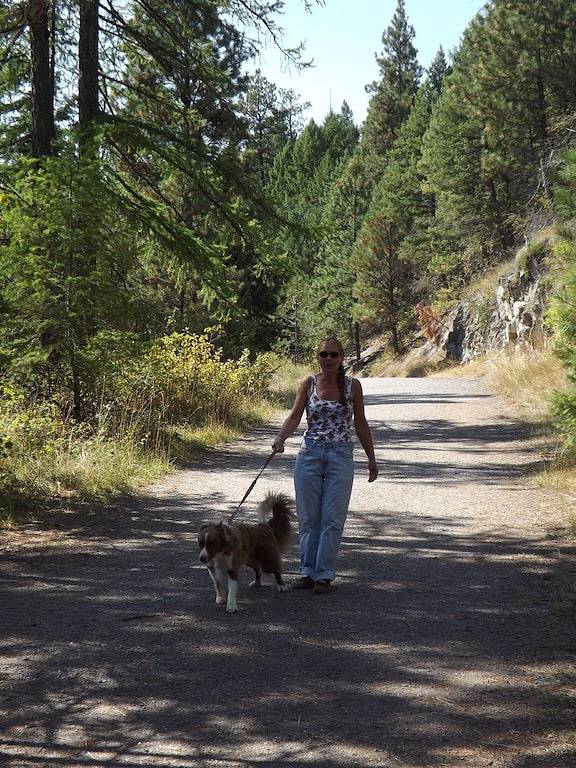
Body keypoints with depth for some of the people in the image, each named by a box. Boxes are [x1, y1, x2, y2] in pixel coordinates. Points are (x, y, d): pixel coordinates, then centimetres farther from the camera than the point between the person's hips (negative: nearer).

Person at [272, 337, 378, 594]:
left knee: (332, 518, -2)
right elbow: (294, 415, -7)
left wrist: (371, 458, 8)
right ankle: (307, 571, 15)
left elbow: (360, 423, 7)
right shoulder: (308, 384, 2)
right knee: (308, 516, 5)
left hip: (341, 456, -1)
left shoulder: (352, 385, 0)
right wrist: (280, 439, -26)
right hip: (310, 454, 1)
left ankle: (324, 575, 5)